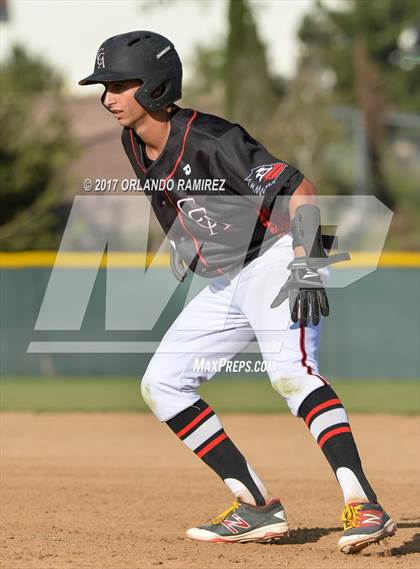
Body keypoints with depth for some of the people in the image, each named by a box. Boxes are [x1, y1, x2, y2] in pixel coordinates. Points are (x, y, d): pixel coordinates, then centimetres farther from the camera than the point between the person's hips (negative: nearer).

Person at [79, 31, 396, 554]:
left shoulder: (209, 141, -23)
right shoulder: (134, 144, 2)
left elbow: (299, 189, -26)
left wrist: (305, 267, -35)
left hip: (276, 261, -10)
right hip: (223, 285, 10)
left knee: (290, 371, -32)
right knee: (161, 385, 4)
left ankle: (363, 506, -38)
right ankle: (258, 509, 4)